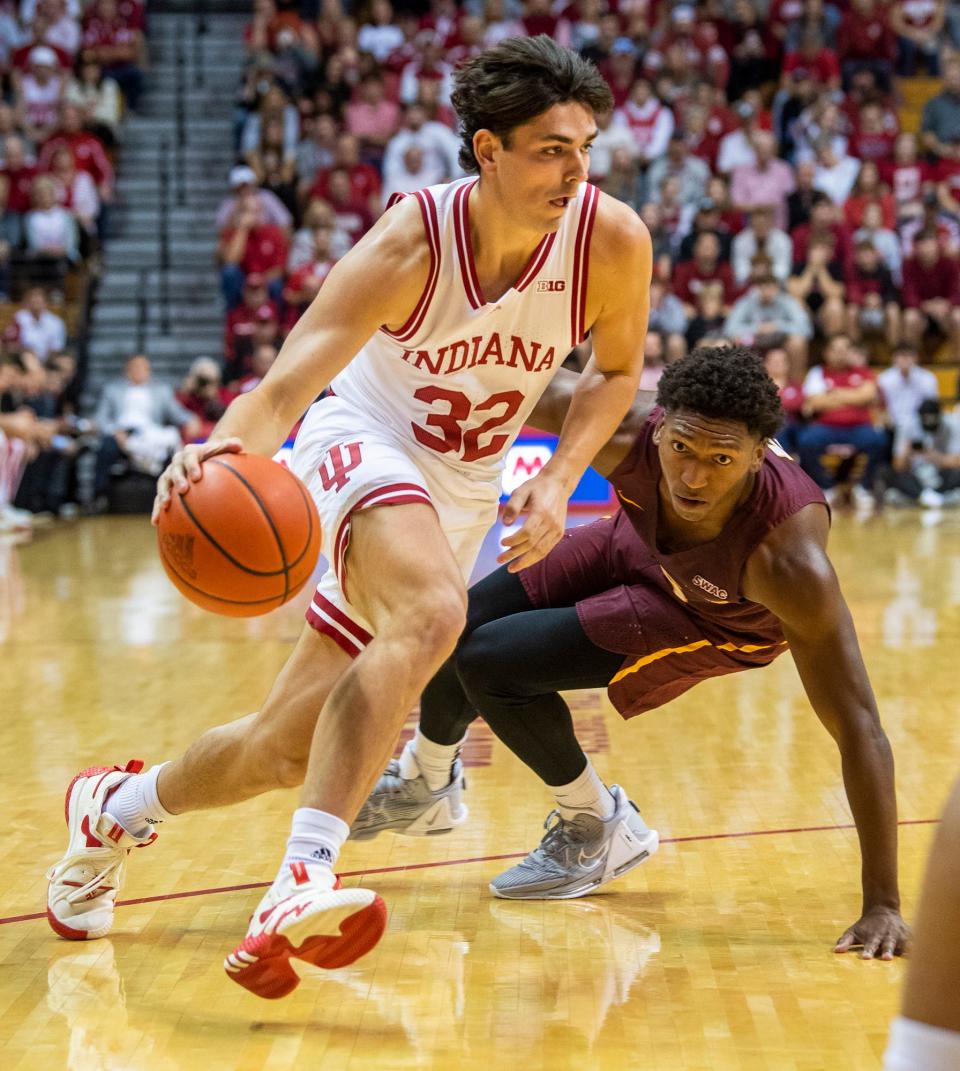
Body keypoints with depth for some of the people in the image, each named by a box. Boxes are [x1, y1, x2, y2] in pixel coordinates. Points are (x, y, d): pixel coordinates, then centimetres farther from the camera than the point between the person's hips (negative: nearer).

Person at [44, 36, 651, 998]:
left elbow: (616, 370, 3)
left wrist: (559, 481, -13)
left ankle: (117, 808, 29)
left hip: (464, 493, 5)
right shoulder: (408, 247, -25)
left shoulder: (612, 241, -16)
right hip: (361, 445, -5)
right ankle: (303, 883, -38)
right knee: (431, 611, -39)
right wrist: (224, 452, -54)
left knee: (289, 749, 2)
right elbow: (282, 389, -32)